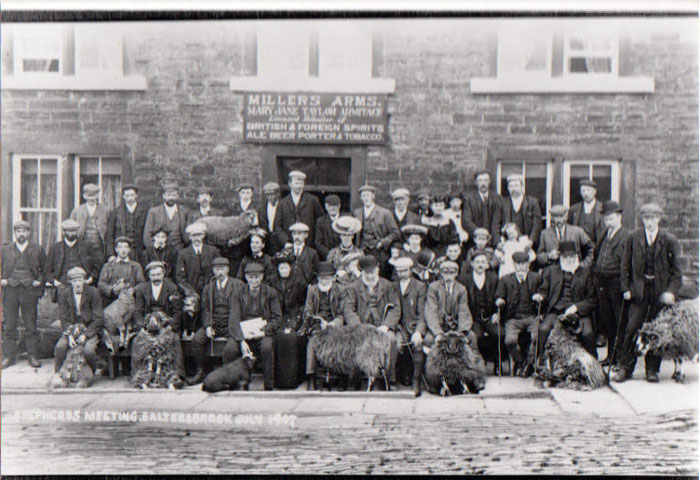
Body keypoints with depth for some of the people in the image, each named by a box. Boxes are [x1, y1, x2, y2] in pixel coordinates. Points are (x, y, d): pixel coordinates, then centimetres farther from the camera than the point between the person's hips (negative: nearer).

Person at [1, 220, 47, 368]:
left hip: (30, 291, -1)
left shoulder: (37, 249, 6)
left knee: (31, 326, 3)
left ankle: (32, 356, 10)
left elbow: (45, 269, 13)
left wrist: (40, 281, 2)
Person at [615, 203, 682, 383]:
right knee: (632, 328, -3)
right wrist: (626, 288, -1)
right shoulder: (633, 238, 2)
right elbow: (625, 265, 6)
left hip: (661, 291, 0)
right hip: (639, 289, 1)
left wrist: (671, 291, -11)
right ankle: (625, 367, 6)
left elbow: (676, 270, 0)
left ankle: (652, 369, 17)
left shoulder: (669, 240, -2)